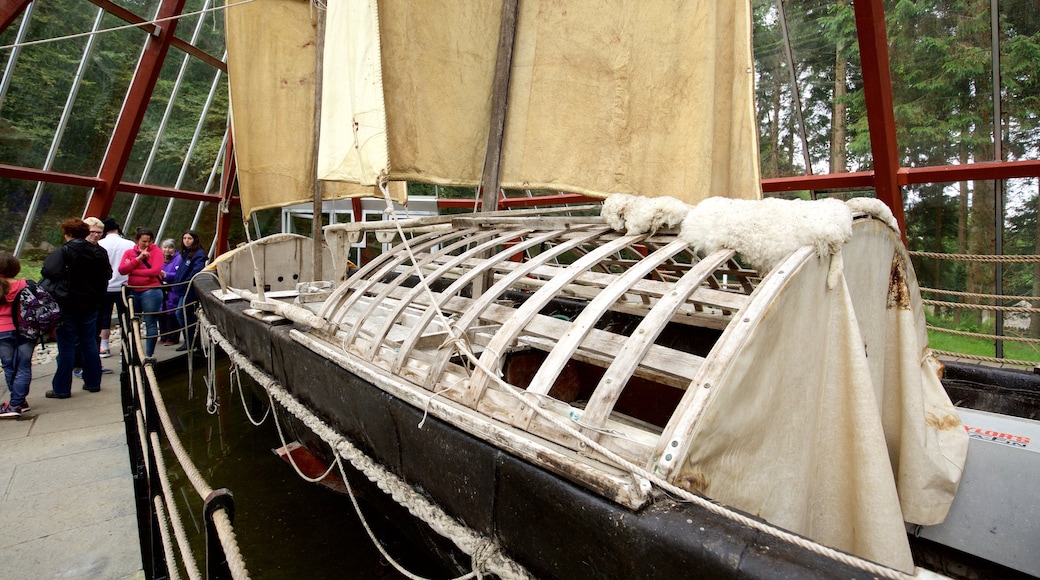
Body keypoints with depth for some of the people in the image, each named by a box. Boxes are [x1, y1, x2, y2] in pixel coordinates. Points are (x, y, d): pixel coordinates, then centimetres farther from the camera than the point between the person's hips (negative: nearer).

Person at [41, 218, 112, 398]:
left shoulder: (63, 253, -14)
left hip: (67, 306, -5)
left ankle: (62, 388, 9)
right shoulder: (98, 252, 2)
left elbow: (49, 271, -25)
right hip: (90, 305, 5)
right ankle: (93, 382, 18)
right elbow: (107, 274, 9)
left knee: (66, 346, 1)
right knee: (90, 343, 13)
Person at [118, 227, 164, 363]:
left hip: (151, 291, -5)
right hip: (133, 292, 5)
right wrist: (138, 258, -13)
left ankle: (149, 354, 3)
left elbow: (155, 271, -14)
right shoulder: (129, 253, 12)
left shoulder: (156, 251, 0)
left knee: (151, 323, -3)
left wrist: (132, 270, -7)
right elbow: (122, 270, -3)